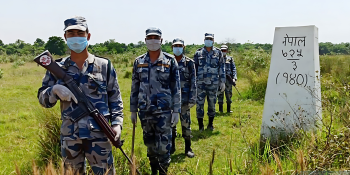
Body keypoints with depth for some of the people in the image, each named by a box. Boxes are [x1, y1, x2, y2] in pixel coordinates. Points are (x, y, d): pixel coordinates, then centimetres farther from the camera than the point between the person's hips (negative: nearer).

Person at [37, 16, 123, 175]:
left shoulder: (104, 66, 2)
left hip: (99, 134, -2)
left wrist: (117, 123, -7)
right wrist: (54, 89, -14)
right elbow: (42, 99, 7)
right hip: (69, 136, 2)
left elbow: (115, 99, 5)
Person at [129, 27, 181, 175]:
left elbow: (176, 88, -3)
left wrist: (176, 111, -6)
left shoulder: (170, 61, -3)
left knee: (163, 146, 0)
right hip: (145, 111, 3)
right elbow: (135, 88, 10)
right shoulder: (138, 62, 5)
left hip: (164, 111, -3)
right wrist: (133, 110, 8)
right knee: (149, 144, 14)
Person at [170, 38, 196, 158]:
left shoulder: (189, 63, -1)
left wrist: (192, 99, -8)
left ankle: (188, 148, 12)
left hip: (184, 98, -3)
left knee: (186, 123, 0)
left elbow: (193, 82, -3)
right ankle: (171, 146, 22)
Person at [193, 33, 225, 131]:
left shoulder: (218, 53, 6)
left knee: (212, 104, 8)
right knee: (199, 104, -1)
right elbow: (194, 68, 8)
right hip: (201, 83, 0)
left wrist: (222, 81, 2)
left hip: (213, 83, 1)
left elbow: (222, 68, 8)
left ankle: (210, 125, 21)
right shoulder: (198, 53, 5)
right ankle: (200, 126, 9)